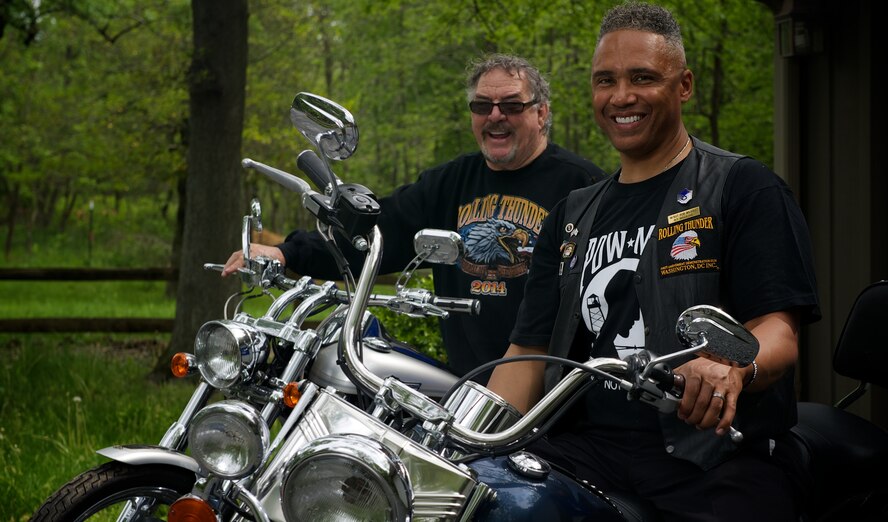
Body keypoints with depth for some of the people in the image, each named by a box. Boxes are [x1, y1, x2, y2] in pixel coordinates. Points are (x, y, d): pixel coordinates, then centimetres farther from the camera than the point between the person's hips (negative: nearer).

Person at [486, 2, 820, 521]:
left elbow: (779, 330, -5)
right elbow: (529, 350, 18)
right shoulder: (572, 215, 23)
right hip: (584, 446, 4)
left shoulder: (744, 187, 6)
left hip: (714, 455, -3)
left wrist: (732, 368, -29)